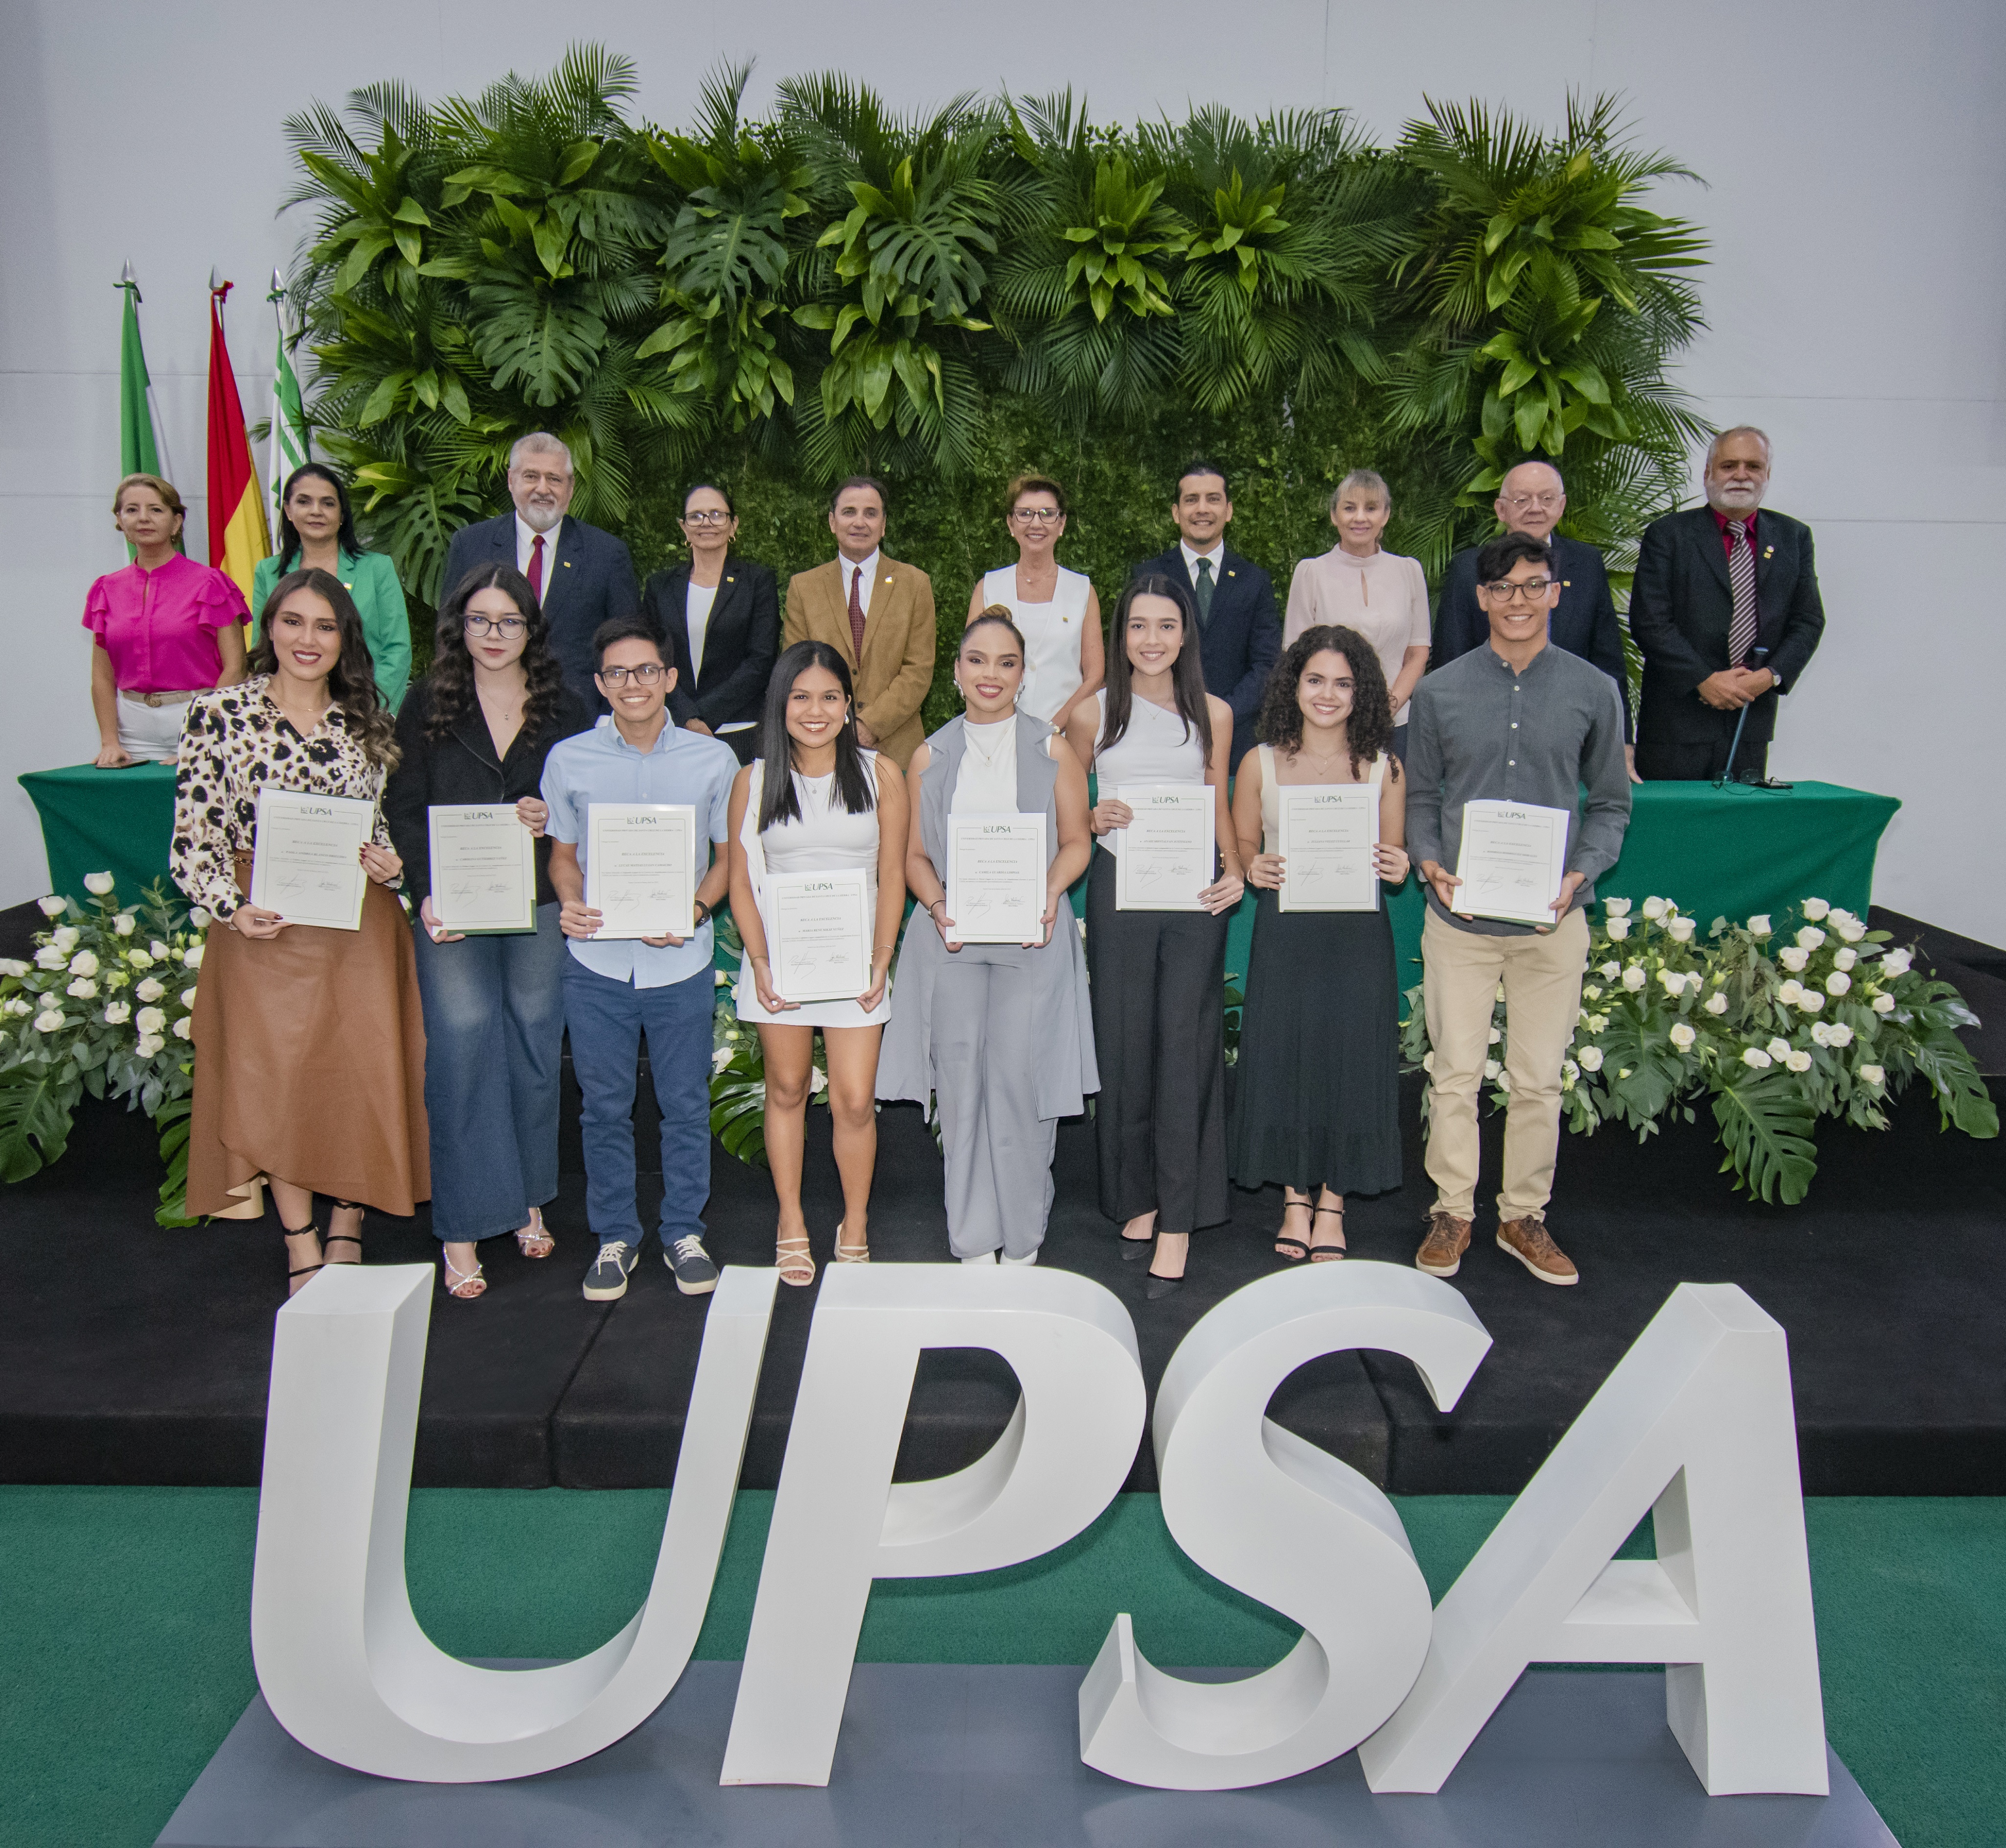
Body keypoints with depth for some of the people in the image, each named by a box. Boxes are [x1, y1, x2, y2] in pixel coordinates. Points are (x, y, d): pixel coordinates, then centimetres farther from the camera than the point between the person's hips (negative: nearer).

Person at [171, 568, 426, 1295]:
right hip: (265, 927, -2)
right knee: (274, 1078, 1)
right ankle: (302, 1252, 14)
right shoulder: (219, 713, 0)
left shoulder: (366, 721, 10)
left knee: (362, 1072, 3)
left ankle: (346, 1234, 21)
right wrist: (230, 907, -16)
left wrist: (390, 861, -4)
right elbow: (194, 834, -3)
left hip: (358, 925, 3)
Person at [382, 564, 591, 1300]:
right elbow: (404, 807, 2)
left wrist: (552, 818, -9)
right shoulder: (427, 704, 6)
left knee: (533, 1048, 7)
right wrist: (426, 895, -11)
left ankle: (528, 1199, 23)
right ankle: (463, 1228, 1)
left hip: (539, 904, 2)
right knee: (463, 1047, -7)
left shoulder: (564, 710, 9)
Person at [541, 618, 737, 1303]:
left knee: (686, 1104, 9)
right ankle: (615, 1237, 27)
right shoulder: (568, 760, 2)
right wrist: (571, 903, -10)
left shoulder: (713, 759, 0)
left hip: (681, 962, 0)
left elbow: (729, 853, 6)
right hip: (596, 962, 1)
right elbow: (563, 853, 11)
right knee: (604, 1107, 10)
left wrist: (694, 909, -12)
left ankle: (684, 1233, 26)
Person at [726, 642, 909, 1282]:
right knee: (787, 1090, 11)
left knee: (855, 1102, -2)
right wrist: (760, 963, -8)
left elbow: (892, 878, 2)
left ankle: (855, 1228, 18)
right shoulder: (754, 781, 4)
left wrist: (880, 962, -7)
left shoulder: (880, 775, 2)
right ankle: (791, 1225, 26)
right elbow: (741, 883, 3)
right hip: (780, 959, 1)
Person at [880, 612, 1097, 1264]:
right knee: (961, 1081, 3)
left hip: (1033, 939, -2)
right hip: (951, 939, 2)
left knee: (1021, 1077, -4)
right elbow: (915, 854, 10)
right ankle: (972, 1239, 17)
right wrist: (938, 907, -9)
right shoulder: (930, 756, 10)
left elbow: (1076, 841, 6)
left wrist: (1047, 895, -13)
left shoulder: (1052, 750, 6)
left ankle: (1022, 1234, 14)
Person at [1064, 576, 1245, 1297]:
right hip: (1118, 888, 0)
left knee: (1185, 1047, -3)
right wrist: (1093, 818, -7)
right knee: (1124, 1044, 5)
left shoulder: (1213, 715, 9)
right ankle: (1136, 1198, 21)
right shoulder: (1092, 715, 6)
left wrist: (1234, 873, 0)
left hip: (1193, 891, 0)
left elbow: (1219, 806, 15)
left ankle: (1178, 1222, 3)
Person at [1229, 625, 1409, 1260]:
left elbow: (1394, 858, 9)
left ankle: (1331, 1206, 21)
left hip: (1358, 934, 0)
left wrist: (1398, 869, -13)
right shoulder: (1261, 763, 2)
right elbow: (1243, 844, 8)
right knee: (1283, 1058, 5)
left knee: (1350, 1059, 4)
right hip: (1285, 933, 0)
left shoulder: (1383, 768, 4)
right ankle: (1295, 1200, 24)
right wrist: (1255, 870, -13)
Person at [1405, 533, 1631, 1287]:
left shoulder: (1593, 691, 3)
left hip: (1552, 920, 0)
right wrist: (1430, 864, -9)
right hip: (1459, 917, 0)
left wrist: (1580, 874, -9)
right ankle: (1453, 1211, 23)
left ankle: (1524, 1216, 25)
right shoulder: (1440, 692, 3)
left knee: (1539, 1079, 9)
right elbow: (1419, 795, 9)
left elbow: (1611, 802, 7)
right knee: (1456, 1074, 6)